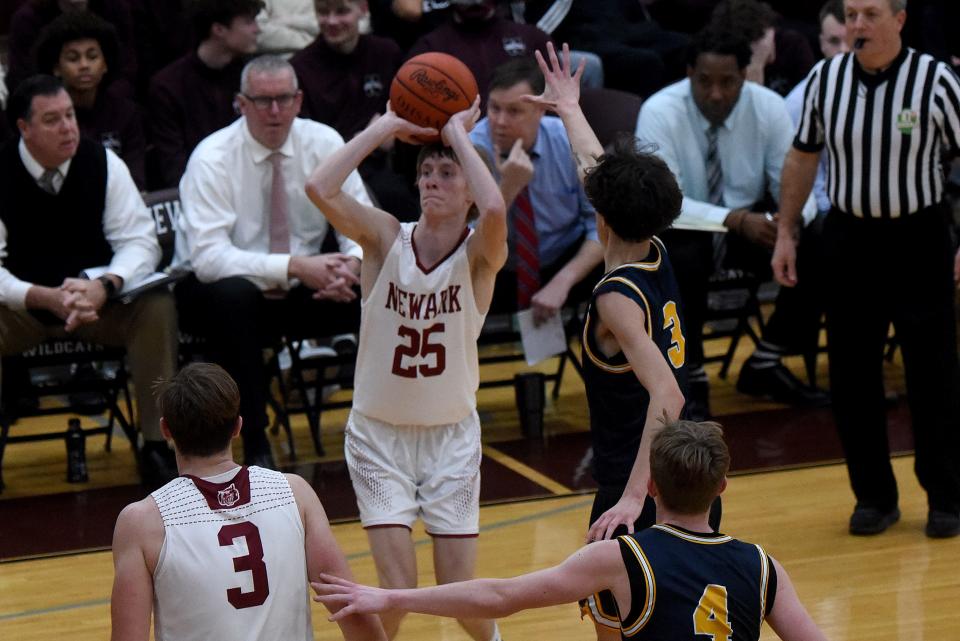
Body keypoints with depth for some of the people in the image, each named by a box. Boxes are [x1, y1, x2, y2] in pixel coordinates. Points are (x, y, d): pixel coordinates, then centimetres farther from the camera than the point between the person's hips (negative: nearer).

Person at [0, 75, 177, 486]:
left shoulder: (101, 162, -7)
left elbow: (139, 240, -8)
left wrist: (103, 287, -29)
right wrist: (45, 298, -31)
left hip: (97, 299, 1)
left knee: (157, 307, -27)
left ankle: (157, 446, -18)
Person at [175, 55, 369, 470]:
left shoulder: (323, 143, -4)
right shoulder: (212, 159, -16)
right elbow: (208, 256, -26)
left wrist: (351, 264, -27)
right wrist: (293, 267, -34)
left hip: (300, 293, 4)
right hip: (220, 294, -4)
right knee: (232, 296, -39)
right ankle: (254, 444, -30)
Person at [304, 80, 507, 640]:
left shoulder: (480, 254, -12)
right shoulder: (387, 237, -9)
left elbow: (496, 210, -37)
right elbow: (319, 188, -26)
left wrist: (459, 134, -25)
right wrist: (387, 127, -20)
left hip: (451, 436, 0)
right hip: (379, 433, 0)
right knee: (398, 590, -11)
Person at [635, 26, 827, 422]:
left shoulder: (769, 107, -10)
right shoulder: (660, 112, -20)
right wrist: (736, 220, -39)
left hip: (748, 223, 4)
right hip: (680, 231, -4)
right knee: (683, 259, -37)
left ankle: (765, 365, 0)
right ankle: (690, 378, -15)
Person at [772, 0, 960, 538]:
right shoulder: (825, 79, 0)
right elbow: (803, 157, 11)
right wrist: (786, 233, 10)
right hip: (849, 236, 3)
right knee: (852, 374, 5)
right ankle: (874, 497, 18)